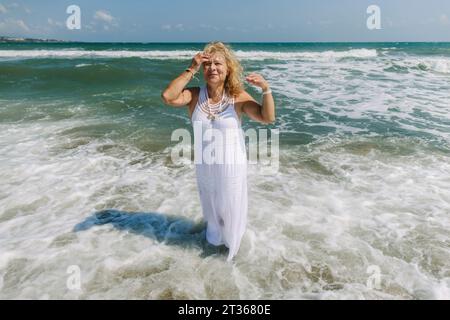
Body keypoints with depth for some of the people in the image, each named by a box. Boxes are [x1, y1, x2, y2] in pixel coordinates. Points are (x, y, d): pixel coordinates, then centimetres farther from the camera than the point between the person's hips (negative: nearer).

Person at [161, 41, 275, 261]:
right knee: (211, 206, 27)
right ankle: (215, 238, 58)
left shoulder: (238, 97, -15)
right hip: (205, 165, 3)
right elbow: (167, 97, -28)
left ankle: (232, 243, 49)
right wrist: (191, 70, -24)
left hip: (232, 164, -2)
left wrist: (266, 89, -33)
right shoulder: (195, 95, -11)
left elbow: (268, 118, -18)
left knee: (231, 207, 17)